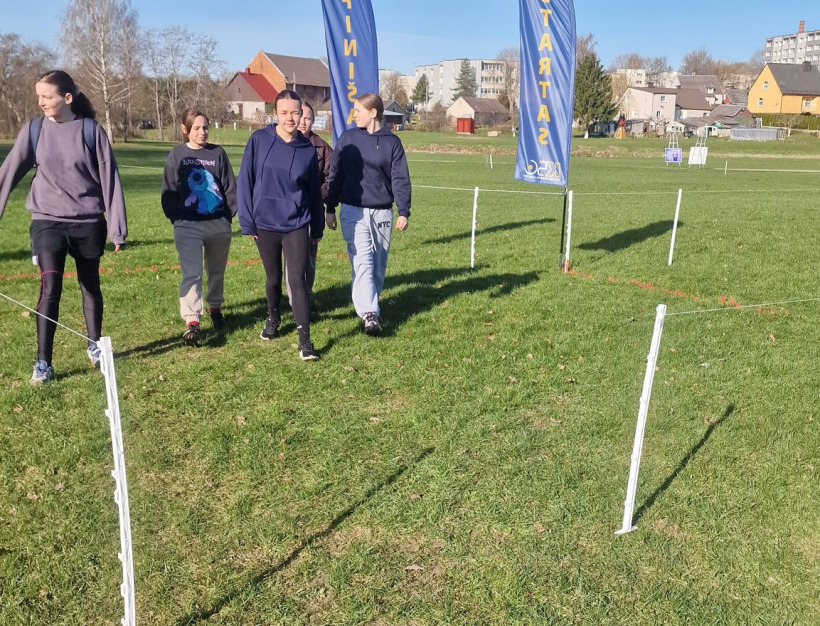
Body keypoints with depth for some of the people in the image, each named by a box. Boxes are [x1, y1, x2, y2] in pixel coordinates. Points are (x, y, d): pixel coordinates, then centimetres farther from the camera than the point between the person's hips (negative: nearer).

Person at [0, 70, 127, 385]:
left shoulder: (91, 130, -5)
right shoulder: (33, 129, 0)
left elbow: (109, 179, -4)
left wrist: (117, 228, -5)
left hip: (88, 222, 0)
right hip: (47, 222, 1)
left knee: (90, 286, 12)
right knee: (50, 288, -10)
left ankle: (94, 346, 31)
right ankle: (42, 362, -2)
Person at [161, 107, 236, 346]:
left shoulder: (217, 153, 4)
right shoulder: (177, 155, 2)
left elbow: (230, 186, 5)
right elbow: (169, 191, 2)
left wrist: (229, 214, 0)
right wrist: (176, 219, -5)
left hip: (218, 223, 2)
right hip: (188, 225, -2)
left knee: (216, 271, 17)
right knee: (191, 273, -10)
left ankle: (215, 308, 38)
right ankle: (191, 321, -13)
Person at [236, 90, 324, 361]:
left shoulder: (308, 149, -2)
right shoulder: (259, 140, -6)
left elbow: (314, 191, 6)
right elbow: (245, 182, -3)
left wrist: (318, 228, 11)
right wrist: (247, 221, -5)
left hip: (296, 225, 0)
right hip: (265, 224, 0)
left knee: (297, 279, -7)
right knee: (273, 278, 15)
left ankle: (305, 340, -3)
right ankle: (273, 319, 42)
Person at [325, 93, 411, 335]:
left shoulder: (391, 142, 1)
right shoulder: (347, 139, 3)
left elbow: (401, 179, -1)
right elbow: (335, 175, 7)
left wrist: (403, 211, -8)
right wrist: (330, 208, 6)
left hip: (382, 212, 1)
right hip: (353, 211, -1)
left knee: (378, 264, 11)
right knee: (362, 262, -12)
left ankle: (371, 305, 29)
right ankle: (369, 313, -18)